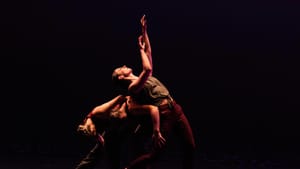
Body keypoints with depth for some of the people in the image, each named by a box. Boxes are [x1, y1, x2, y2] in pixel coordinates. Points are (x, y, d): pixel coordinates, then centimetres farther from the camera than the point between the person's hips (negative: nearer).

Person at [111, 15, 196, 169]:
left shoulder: (143, 78, 20)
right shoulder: (132, 87, -6)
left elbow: (148, 52, 22)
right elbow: (148, 69, -21)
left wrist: (144, 31, 18)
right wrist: (141, 49, -6)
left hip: (176, 110, 8)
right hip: (164, 114, -8)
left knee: (190, 146, 5)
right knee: (155, 153, -6)